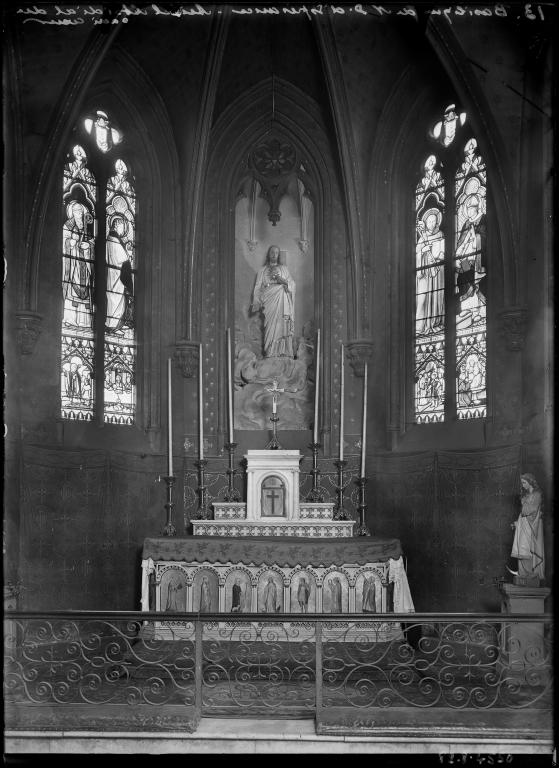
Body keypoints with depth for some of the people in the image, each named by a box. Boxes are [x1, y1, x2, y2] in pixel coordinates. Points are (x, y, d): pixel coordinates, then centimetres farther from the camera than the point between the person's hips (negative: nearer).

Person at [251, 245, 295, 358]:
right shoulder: (263, 270, 16)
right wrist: (257, 303, -1)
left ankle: (284, 352, -11)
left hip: (282, 301, 0)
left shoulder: (283, 268, 17)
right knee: (271, 326, -10)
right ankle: (271, 354, -11)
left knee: (283, 325, -10)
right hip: (269, 301, 0)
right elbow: (258, 287, 10)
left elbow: (292, 283, 11)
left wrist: (284, 281, -10)